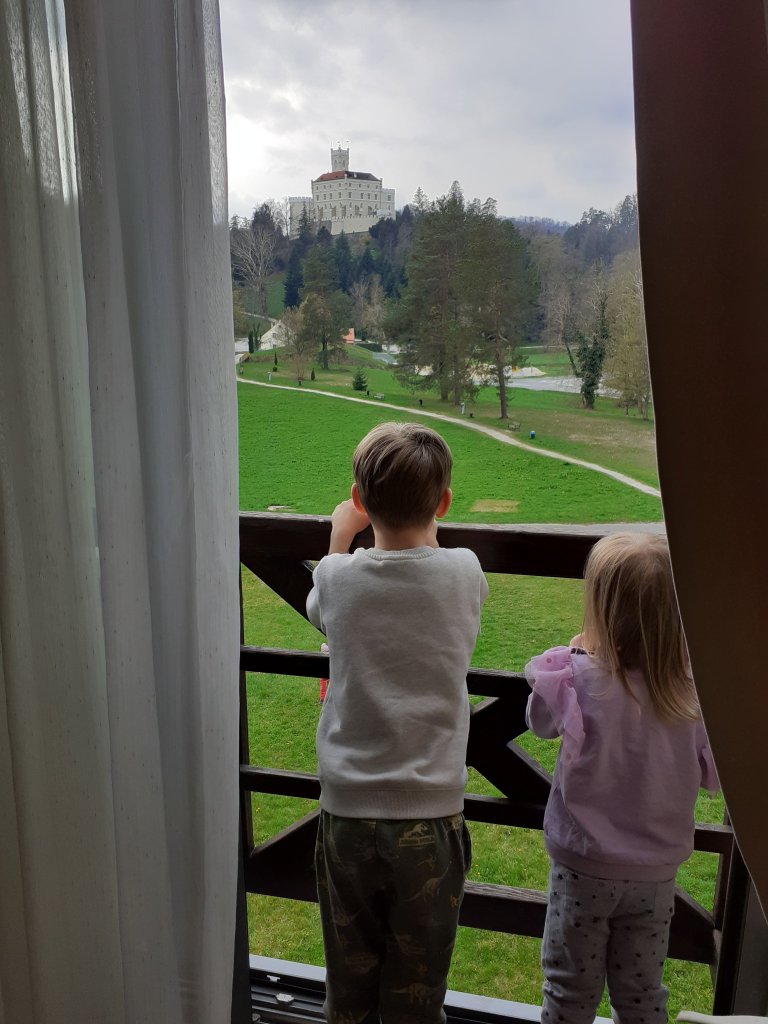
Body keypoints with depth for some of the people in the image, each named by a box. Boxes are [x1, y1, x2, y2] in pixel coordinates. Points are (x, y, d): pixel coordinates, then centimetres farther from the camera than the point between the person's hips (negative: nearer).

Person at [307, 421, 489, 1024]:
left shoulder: (338, 577, -10)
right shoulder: (465, 573, -11)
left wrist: (341, 534, 24)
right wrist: (424, 528, 25)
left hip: (348, 813, 1)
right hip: (430, 816, 0)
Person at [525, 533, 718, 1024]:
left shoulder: (579, 676, -25)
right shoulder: (695, 689, -18)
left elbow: (541, 720, -4)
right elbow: (712, 774, -4)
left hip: (585, 867, -2)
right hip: (656, 872, 3)